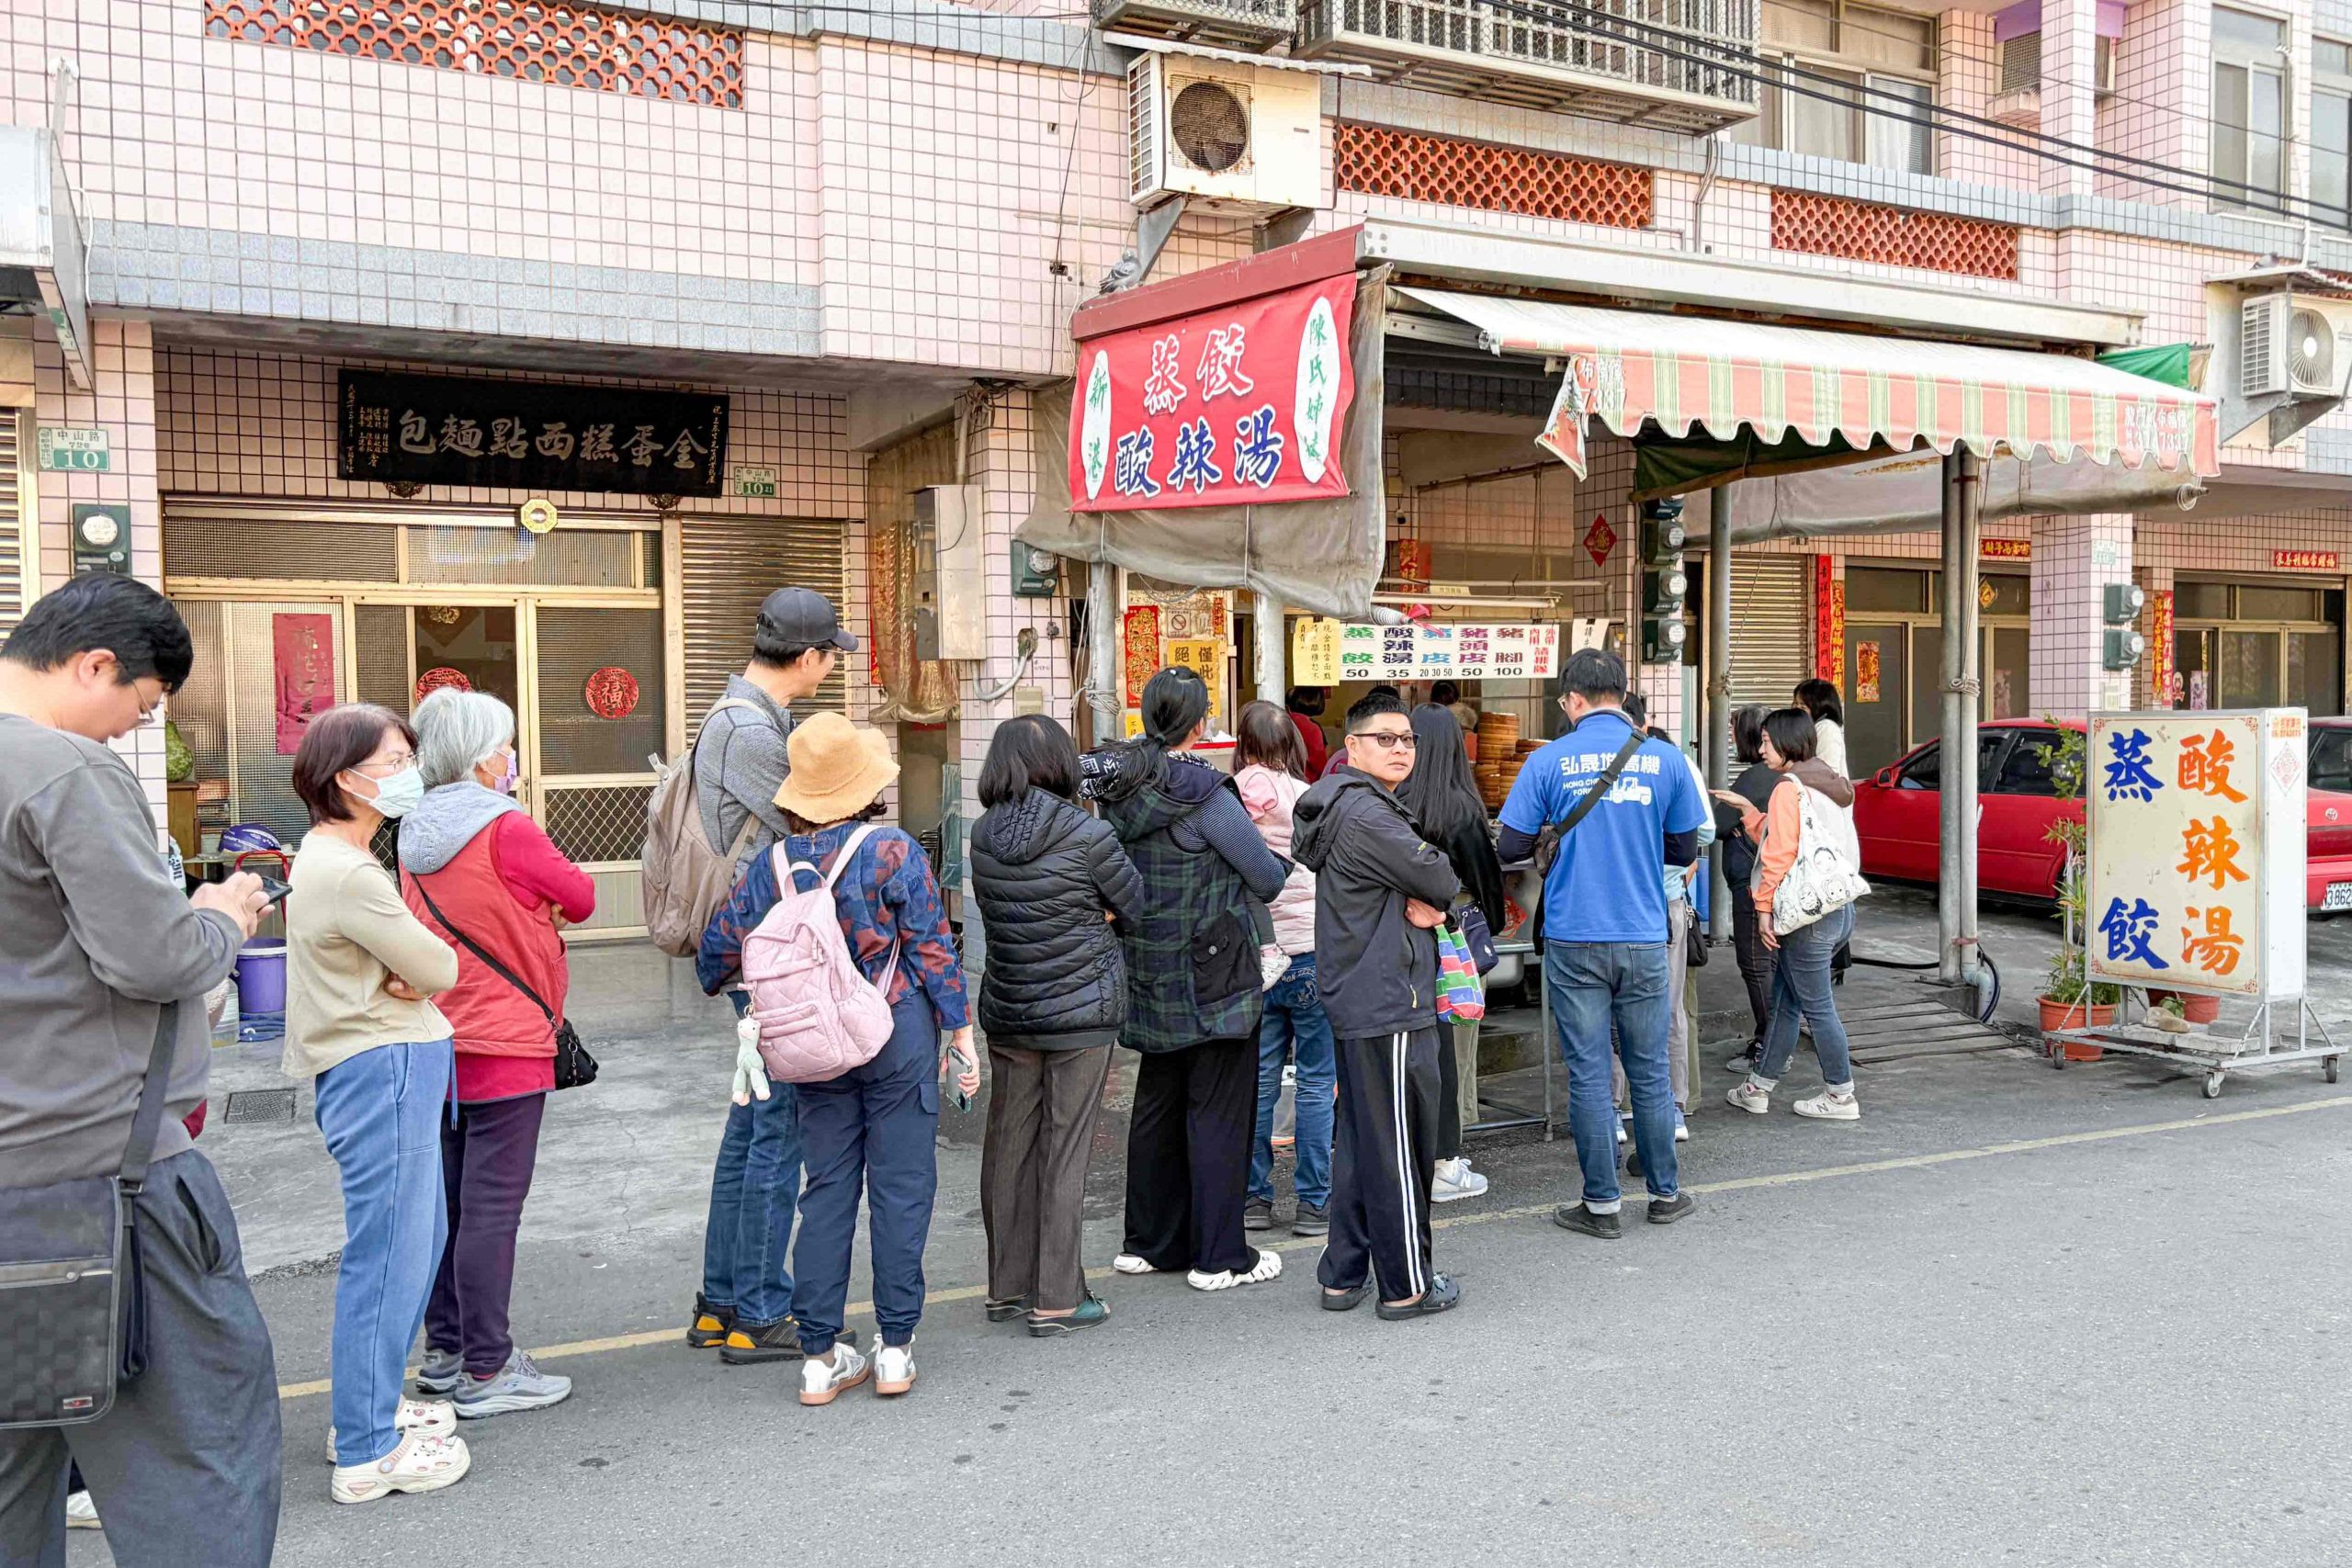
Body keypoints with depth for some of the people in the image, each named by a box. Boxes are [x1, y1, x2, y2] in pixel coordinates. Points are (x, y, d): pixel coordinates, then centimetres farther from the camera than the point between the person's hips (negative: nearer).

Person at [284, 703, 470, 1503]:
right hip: (383, 1071, -11)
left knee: (418, 1239, 20)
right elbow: (441, 969, -16)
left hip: (395, 1068, 11)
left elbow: (425, 966, 14)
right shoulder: (349, 875, -20)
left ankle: (371, 1406, 33)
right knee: (388, 1256, -3)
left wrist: (407, 977, -6)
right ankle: (367, 1453, 7)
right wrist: (420, 972, 4)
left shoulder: (330, 859, 13)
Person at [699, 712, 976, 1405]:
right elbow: (932, 950, -10)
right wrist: (961, 1031, -2)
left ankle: (820, 1355, 14)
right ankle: (895, 1348, 12)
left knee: (827, 1190, 11)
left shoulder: (771, 863, -1)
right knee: (900, 1189, 6)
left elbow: (721, 946, 6)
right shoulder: (895, 852, -11)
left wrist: (712, 983, 29)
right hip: (899, 1036, -3)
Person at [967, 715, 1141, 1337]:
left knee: (1008, 1145, 13)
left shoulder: (983, 835, -1)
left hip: (1007, 1012, 5)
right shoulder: (1086, 834, -16)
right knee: (1064, 1152, 2)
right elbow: (1137, 901, -5)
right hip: (1080, 1013, -5)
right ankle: (1056, 1301, 9)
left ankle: (1007, 1287, 24)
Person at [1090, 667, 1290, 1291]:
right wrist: (1275, 864, 10)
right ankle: (1219, 1257, 10)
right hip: (1213, 976, -7)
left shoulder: (1118, 788, 2)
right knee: (1219, 1111, 3)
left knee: (1156, 1105, 17)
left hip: (1149, 978, 7)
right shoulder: (1203, 795, -19)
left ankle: (1149, 1242, 27)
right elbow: (1268, 878, -11)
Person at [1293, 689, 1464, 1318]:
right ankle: (1406, 1285, 10)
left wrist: (1422, 903, -6)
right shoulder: (1364, 813, -17)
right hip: (1390, 1006, -11)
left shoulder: (1356, 806, 17)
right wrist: (1435, 893, 5)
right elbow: (1439, 878, -17)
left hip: (1355, 1000, 11)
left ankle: (1344, 1274, 25)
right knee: (1400, 1147, 0)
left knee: (1357, 1141, 16)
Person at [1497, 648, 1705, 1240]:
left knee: (1588, 1074, 5)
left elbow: (1510, 847, -4)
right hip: (1643, 940, 2)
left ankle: (1601, 1204, 11)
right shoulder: (1664, 758, 0)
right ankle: (1665, 1193, 24)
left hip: (1574, 941, -2)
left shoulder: (1550, 760, -5)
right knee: (1649, 1070, 12)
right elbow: (1684, 850, 7)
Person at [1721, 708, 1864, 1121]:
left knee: (1817, 1006, 0)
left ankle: (1840, 1096, 9)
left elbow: (1780, 853, -17)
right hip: (1837, 909, 10)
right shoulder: (1826, 784, 15)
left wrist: (1765, 907, -12)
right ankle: (1758, 1088, 21)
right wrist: (1747, 810, 22)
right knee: (1785, 1001, 15)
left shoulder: (1789, 787, -13)